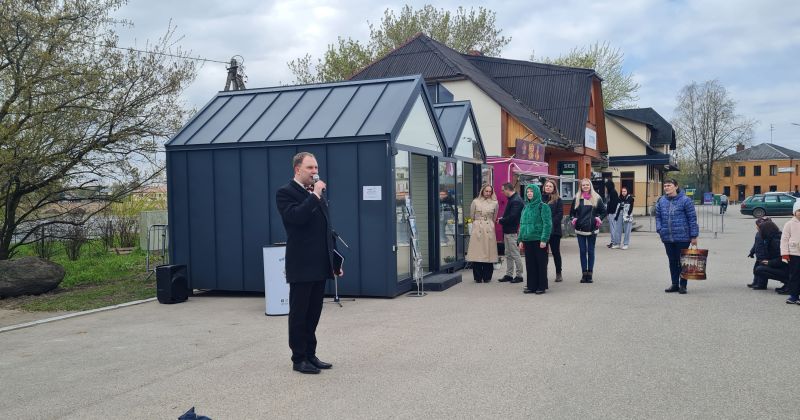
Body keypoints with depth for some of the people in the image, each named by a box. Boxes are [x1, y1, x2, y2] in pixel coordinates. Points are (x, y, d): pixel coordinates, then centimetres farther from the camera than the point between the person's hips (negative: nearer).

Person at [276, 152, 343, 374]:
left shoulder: (317, 193, 15)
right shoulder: (285, 193, -7)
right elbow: (296, 217, -25)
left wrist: (335, 261, 16)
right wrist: (314, 195, -19)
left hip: (320, 265, 7)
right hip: (301, 266, -7)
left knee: (313, 313, 13)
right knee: (299, 314, 3)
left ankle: (310, 355, 22)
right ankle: (299, 359, 12)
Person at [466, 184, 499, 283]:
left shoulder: (494, 203, 8)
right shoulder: (475, 202, 4)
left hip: (489, 230, 1)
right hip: (477, 229, -1)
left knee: (488, 253, 0)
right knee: (477, 254, -4)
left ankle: (487, 277, 10)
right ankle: (478, 277, 5)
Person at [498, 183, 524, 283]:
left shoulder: (516, 201, -18)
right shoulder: (512, 199, 14)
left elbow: (512, 217, -24)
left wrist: (501, 221, -11)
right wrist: (502, 219, 3)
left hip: (512, 231, -10)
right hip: (508, 231, 10)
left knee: (515, 254, -2)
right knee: (508, 255, 14)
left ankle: (519, 275, 5)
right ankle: (509, 274, 21)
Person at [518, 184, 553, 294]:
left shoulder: (543, 207, -5)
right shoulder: (526, 207, 13)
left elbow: (547, 224, -10)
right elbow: (522, 224, 16)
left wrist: (544, 240, -17)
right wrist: (521, 240, 10)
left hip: (539, 240, -6)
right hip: (527, 240, 6)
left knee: (541, 264, 1)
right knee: (530, 264, 8)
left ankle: (541, 286, 9)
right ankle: (531, 286, 15)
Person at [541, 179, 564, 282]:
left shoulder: (558, 200, 1)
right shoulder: (540, 198, 8)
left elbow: (560, 214, -6)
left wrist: (550, 223, -16)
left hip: (554, 230, -2)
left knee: (556, 252, 6)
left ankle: (558, 273, 15)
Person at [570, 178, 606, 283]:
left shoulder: (596, 198, 4)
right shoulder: (576, 199, 7)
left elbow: (603, 211, 11)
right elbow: (572, 212, 14)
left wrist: (598, 219, -3)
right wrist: (573, 219, -2)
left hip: (592, 229, -1)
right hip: (580, 229, 1)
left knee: (590, 252, 3)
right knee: (582, 251, 3)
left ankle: (590, 274, 8)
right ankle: (584, 274, 7)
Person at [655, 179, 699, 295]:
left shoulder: (685, 200, -7)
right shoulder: (661, 201, 7)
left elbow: (692, 218, -5)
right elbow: (658, 216, 17)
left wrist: (693, 236, -8)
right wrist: (659, 229, 1)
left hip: (682, 237, -5)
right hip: (667, 237, 5)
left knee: (682, 261, 2)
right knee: (672, 261, 12)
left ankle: (683, 285, 12)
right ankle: (674, 284, 22)